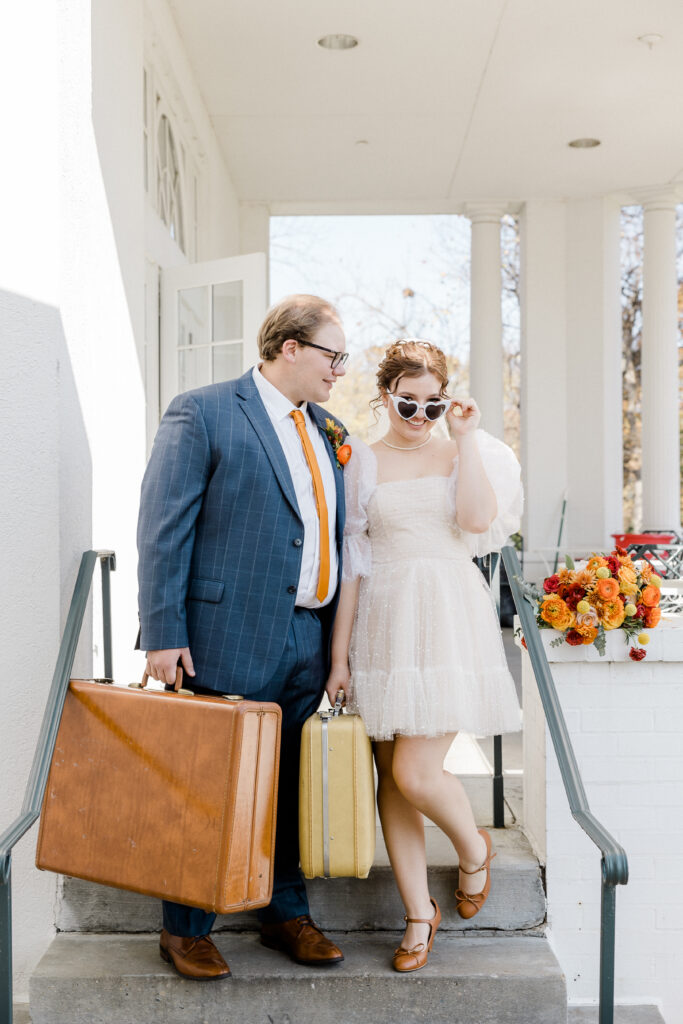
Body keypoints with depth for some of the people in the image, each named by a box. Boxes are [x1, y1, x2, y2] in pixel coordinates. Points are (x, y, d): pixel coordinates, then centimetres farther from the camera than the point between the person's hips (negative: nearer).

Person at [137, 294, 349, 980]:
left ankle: (286, 914, 31)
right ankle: (185, 930, 20)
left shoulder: (325, 431, 14)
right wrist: (163, 635, -15)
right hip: (228, 639, -6)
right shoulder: (201, 413, -6)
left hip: (309, 641, 6)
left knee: (291, 787, 15)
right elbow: (162, 529, -10)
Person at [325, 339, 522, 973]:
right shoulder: (362, 461, 7)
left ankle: (474, 848, 22)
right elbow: (350, 560, 4)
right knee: (390, 779, 5)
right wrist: (339, 655, 2)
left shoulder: (462, 452, 7)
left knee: (415, 773, -10)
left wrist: (466, 439, -8)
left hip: (449, 618, -2)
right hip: (383, 622, 2)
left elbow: (479, 519, -12)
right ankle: (419, 913, 20)